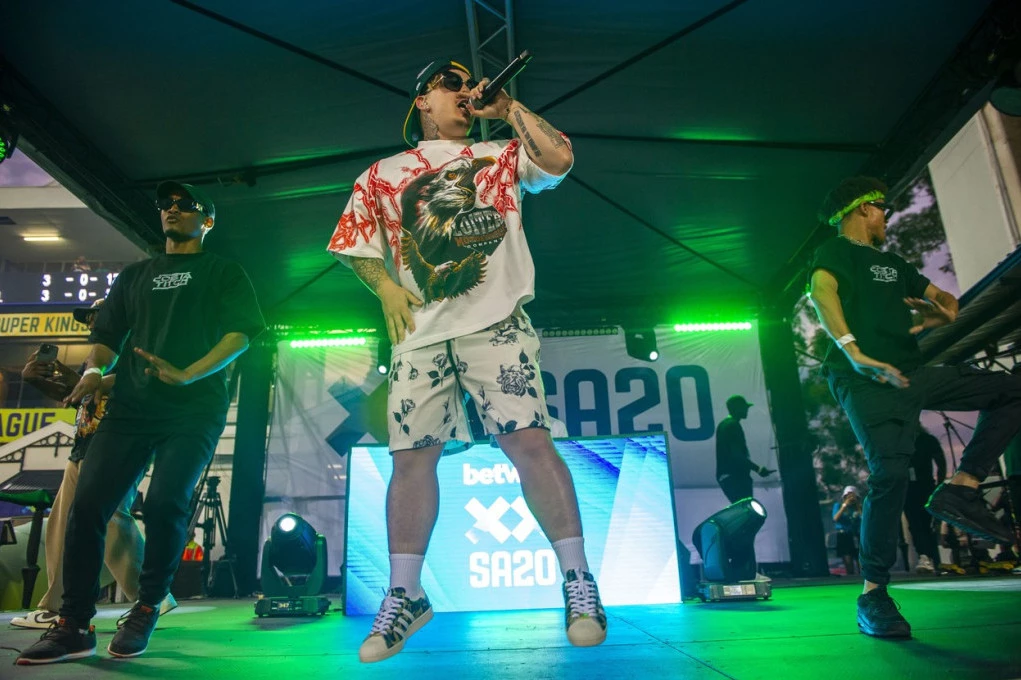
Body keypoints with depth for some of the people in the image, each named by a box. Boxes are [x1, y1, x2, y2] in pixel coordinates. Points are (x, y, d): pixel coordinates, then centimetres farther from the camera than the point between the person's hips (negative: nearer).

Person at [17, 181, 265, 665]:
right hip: (131, 406, 5)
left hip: (194, 409, -4)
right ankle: (74, 626, 3)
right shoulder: (134, 275, 25)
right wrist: (94, 370, -2)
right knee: (87, 502, -8)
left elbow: (241, 332, -3)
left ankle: (146, 611, 4)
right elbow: (107, 335, 21)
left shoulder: (223, 272, 12)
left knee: (165, 503, -19)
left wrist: (186, 375, -16)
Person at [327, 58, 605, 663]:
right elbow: (355, 243, 16)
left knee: (528, 441, -12)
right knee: (412, 455, 1)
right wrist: (386, 285, -1)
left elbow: (560, 158, -1)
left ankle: (578, 582, -2)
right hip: (420, 334, 2)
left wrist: (509, 107, 7)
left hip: (495, 324, -1)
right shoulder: (383, 174, 19)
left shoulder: (501, 155, 17)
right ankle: (404, 597, 14)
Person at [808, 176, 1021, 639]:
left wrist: (945, 312, 0)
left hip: (913, 373, 9)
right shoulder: (837, 251, 2)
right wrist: (853, 352, -34)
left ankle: (960, 488, -1)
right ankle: (873, 595, -13)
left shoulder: (893, 264, 28)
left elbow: (942, 296, 27)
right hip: (869, 381, -9)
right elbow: (821, 292, -19)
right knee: (890, 472, -22)